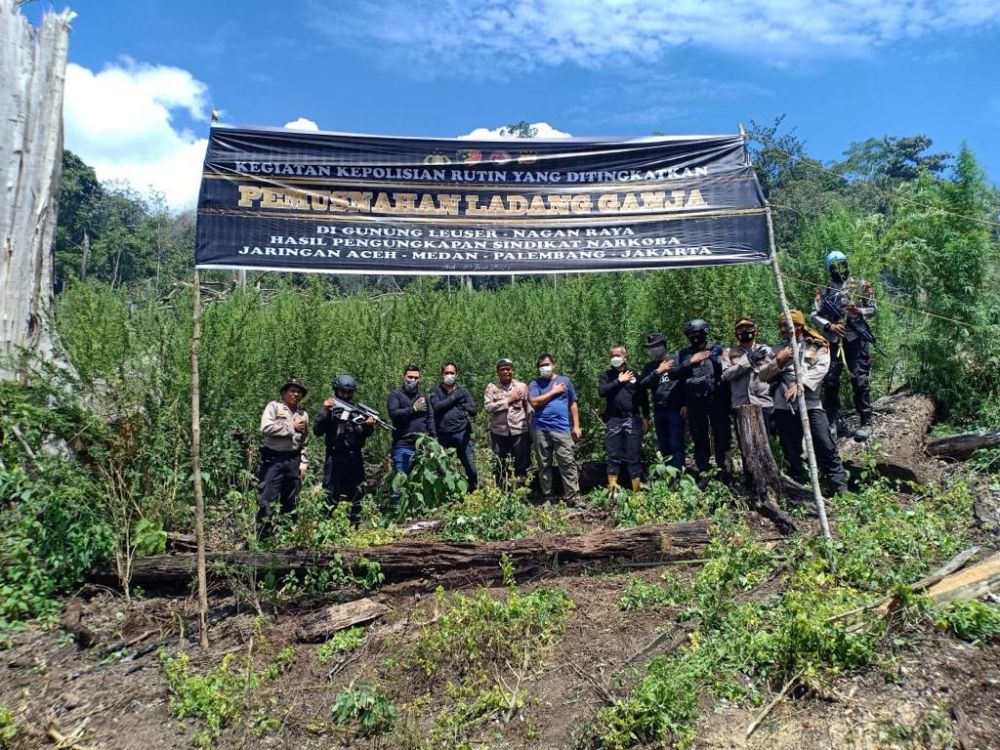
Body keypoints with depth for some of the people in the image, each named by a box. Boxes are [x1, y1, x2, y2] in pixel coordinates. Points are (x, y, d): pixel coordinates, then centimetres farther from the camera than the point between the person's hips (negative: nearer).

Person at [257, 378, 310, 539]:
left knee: (291, 502, 11)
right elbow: (266, 428, -18)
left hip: (293, 460, 5)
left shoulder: (303, 415, 14)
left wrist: (303, 463, 10)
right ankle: (263, 537, 2)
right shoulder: (274, 407, -2)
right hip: (272, 459, -5)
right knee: (267, 500, -5)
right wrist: (291, 427, -11)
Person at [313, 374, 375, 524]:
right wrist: (325, 412, -19)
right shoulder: (329, 409, 2)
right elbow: (317, 431, -8)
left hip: (355, 458, 3)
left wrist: (370, 425, -11)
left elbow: (366, 434, 11)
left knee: (356, 494, 11)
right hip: (334, 459, -3)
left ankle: (355, 525, 22)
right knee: (332, 495, -2)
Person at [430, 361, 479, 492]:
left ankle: (473, 491, 12)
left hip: (462, 434, 0)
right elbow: (436, 406, -9)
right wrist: (453, 397, -7)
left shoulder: (463, 391, 11)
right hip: (443, 435, 0)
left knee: (471, 466, -4)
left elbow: (473, 410, 4)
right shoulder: (436, 391, 9)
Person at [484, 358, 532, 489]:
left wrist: (532, 431, -3)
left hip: (520, 432, 0)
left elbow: (529, 410, 2)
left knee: (522, 464, 5)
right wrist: (509, 400, -13)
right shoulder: (491, 387, 3)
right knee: (499, 466, 10)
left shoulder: (522, 386, 3)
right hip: (498, 432, 0)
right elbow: (487, 407, -11)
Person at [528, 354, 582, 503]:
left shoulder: (565, 381, 10)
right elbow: (534, 402, -10)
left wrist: (576, 426, 7)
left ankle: (574, 497, -2)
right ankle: (547, 497, 17)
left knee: (568, 462, -5)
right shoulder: (535, 384, 6)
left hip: (562, 428, 0)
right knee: (544, 464, 8)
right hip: (541, 429, 0)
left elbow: (573, 404, 12)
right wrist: (554, 391, -5)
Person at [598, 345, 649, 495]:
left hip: (632, 419, 0)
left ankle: (637, 488, 5)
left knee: (634, 456, 0)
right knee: (613, 456, 2)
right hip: (613, 420, 0)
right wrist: (619, 381, -7)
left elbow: (644, 396, 11)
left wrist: (646, 417, 6)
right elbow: (602, 391, -8)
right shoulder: (606, 375, 10)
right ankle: (612, 488, 7)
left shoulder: (633, 374, 10)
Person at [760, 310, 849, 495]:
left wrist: (800, 384, -21)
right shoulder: (778, 349, 17)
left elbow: (821, 368, -9)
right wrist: (777, 361, -3)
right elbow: (762, 375, 13)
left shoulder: (817, 345, 8)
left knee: (826, 447, -6)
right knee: (791, 453, 8)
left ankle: (842, 490, 3)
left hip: (810, 404, -3)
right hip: (783, 406, 3)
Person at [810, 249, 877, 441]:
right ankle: (835, 422, 8)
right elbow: (814, 315, 6)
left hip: (856, 339, -2)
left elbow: (872, 309, 6)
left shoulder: (861, 285, 8)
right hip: (833, 340, 3)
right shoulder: (824, 291, 12)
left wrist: (858, 311, -15)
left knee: (860, 380, -7)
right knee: (830, 381, -1)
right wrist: (829, 325, -11)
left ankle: (866, 423, -2)